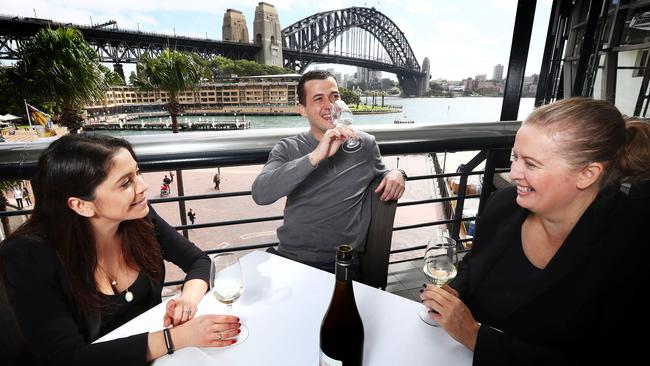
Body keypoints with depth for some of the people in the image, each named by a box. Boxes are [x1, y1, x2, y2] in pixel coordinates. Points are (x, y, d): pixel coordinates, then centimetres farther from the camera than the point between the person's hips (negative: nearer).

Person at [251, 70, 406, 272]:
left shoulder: (365, 144, 4)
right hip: (290, 258, -3)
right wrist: (316, 156, -25)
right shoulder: (287, 149, 1)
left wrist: (396, 174, -1)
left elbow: (380, 173, 24)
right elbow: (260, 194, -16)